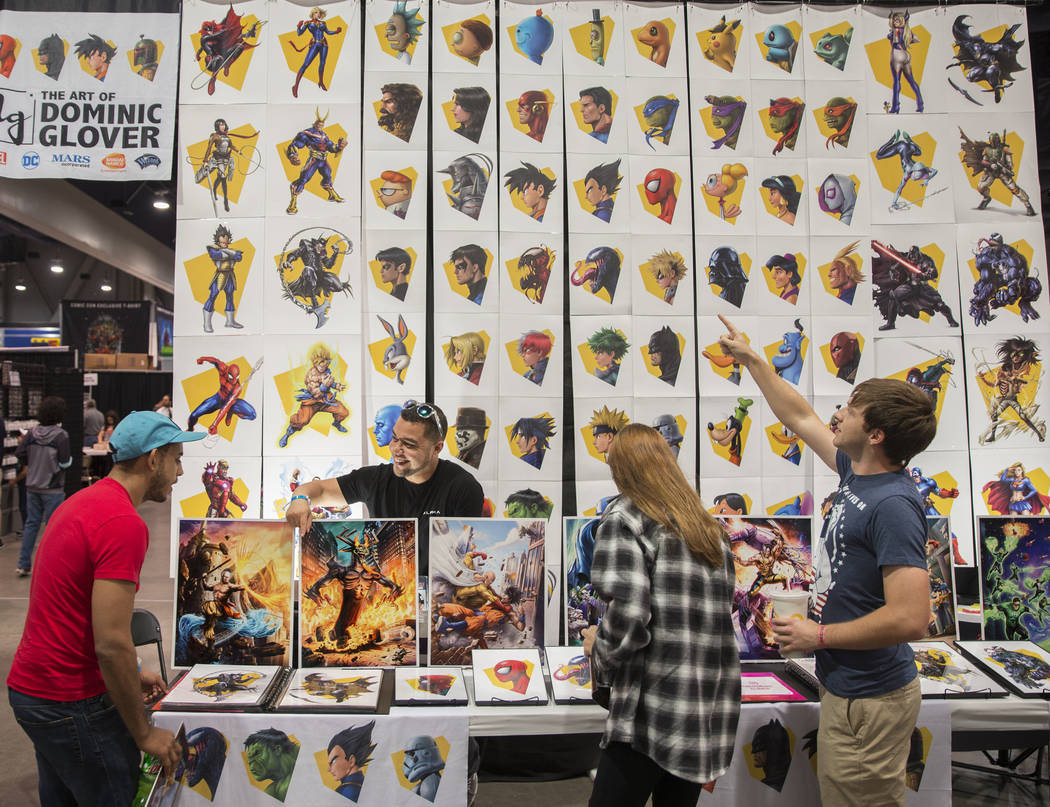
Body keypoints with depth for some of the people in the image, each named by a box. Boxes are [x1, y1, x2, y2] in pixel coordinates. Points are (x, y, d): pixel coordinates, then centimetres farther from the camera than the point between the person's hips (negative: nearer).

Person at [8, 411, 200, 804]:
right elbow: (111, 645, -26)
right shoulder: (124, 523, -23)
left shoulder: (80, 503, 9)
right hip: (73, 705, -10)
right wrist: (144, 734, -15)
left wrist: (130, 676, 17)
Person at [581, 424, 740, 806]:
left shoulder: (625, 518, -7)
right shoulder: (711, 528, 13)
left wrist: (597, 648, 0)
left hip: (653, 710, -7)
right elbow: (721, 611, 13)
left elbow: (628, 616, -19)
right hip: (710, 715, 7)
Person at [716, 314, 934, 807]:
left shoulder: (892, 506, -24)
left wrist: (818, 636, -18)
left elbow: (910, 619, -30)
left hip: (869, 698, -9)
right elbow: (800, 418, 17)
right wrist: (750, 359, 21)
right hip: (847, 686, 9)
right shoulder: (855, 474, 3)